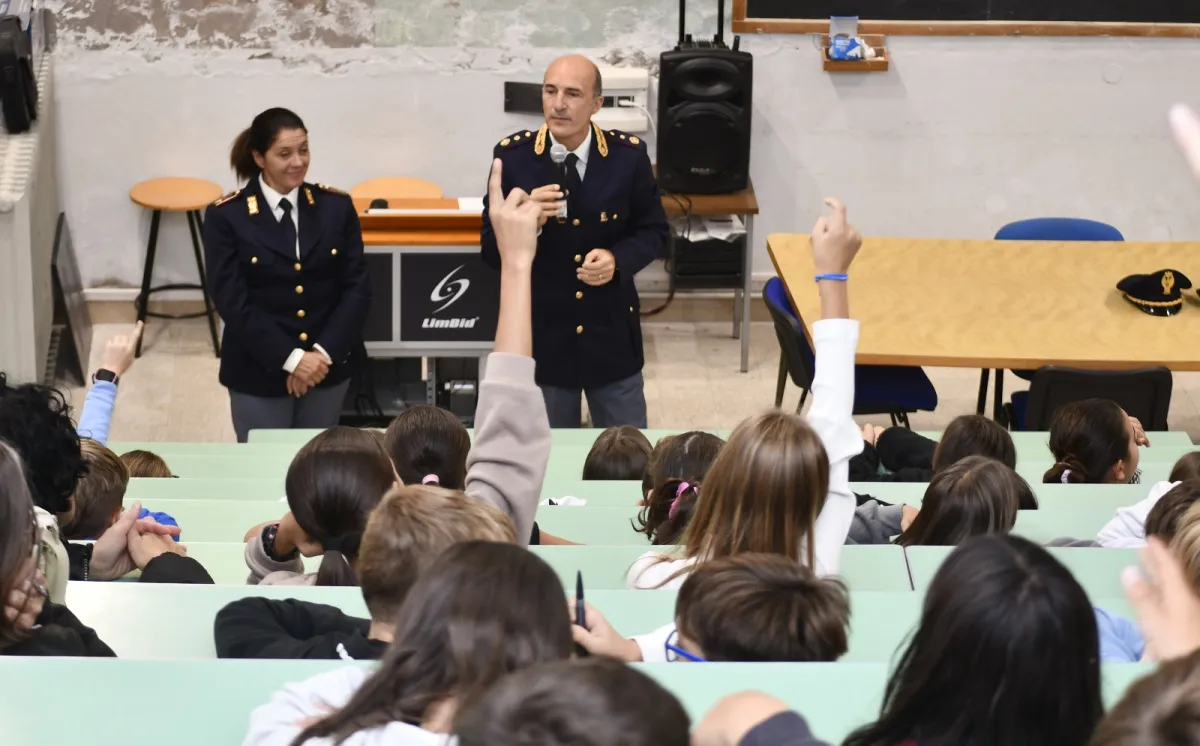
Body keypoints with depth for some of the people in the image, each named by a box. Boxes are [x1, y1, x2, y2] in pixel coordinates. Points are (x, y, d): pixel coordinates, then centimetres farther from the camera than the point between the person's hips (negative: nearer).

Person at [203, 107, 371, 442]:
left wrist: (324, 353, -14)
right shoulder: (226, 216, -7)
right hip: (259, 371, -2)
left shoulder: (336, 206, 0)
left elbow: (357, 287, -2)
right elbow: (232, 301, -13)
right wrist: (290, 358, -19)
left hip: (329, 365, 2)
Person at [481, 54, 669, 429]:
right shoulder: (513, 155, -9)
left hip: (612, 333, 1)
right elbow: (491, 248, -7)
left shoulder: (629, 155, -7)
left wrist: (618, 259, -18)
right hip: (541, 334, -1)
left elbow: (653, 231, 3)